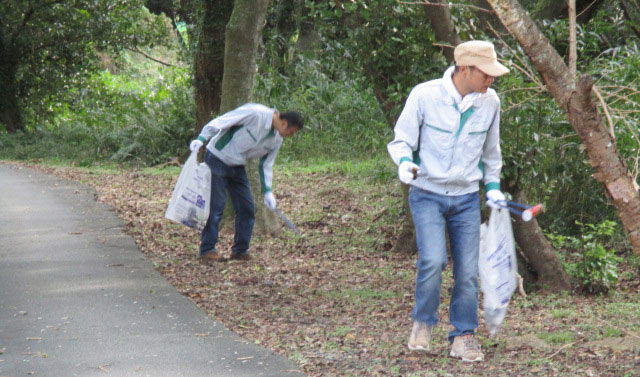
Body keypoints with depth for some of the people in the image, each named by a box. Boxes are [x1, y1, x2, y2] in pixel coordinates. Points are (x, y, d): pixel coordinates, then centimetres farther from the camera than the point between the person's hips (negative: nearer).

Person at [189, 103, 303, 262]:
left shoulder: (277, 140, 2)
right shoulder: (255, 114, -23)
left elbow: (266, 164, 12)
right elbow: (221, 121, -24)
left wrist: (267, 191, 5)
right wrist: (202, 138, -32)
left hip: (237, 166, 8)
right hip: (217, 158, -8)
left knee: (247, 207, 3)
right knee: (216, 206, -10)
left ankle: (240, 250, 14)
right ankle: (207, 250, -2)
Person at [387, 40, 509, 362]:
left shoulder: (489, 102, 0)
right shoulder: (424, 95, -14)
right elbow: (401, 140, -4)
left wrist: (493, 185, 8)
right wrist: (404, 162, -25)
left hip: (467, 198, 4)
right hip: (428, 194, -4)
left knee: (468, 271, 0)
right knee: (432, 261, -20)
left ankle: (463, 337, 16)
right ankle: (423, 323, 4)